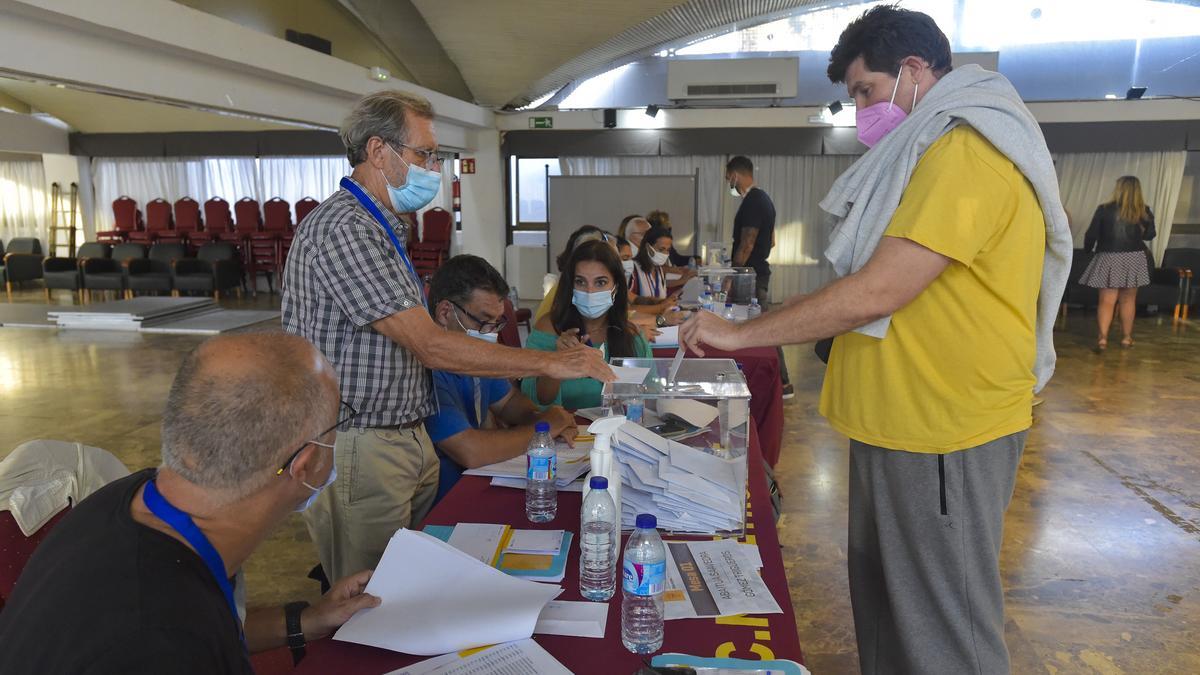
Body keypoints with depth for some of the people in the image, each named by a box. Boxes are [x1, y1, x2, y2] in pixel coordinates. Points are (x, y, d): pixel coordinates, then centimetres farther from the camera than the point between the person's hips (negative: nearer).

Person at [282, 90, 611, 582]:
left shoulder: (381, 228, 14)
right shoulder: (343, 228, -20)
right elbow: (431, 346, -24)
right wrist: (551, 364, -20)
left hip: (407, 439, 10)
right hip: (358, 450, -10)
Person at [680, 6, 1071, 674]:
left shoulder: (969, 149, -17)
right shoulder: (925, 153, 17)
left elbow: (878, 292, -23)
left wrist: (740, 333, -16)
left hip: (944, 435, -10)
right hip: (898, 422, 10)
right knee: (882, 603, 21)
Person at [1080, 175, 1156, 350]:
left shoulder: (1104, 209, -8)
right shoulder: (1144, 212, -3)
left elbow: (1091, 234, -5)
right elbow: (1149, 235, 7)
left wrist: (1087, 250, 13)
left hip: (1108, 260, -2)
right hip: (1134, 260, 2)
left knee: (1107, 301, -1)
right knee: (1128, 300, 12)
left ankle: (1103, 337, -14)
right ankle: (1126, 337, 20)